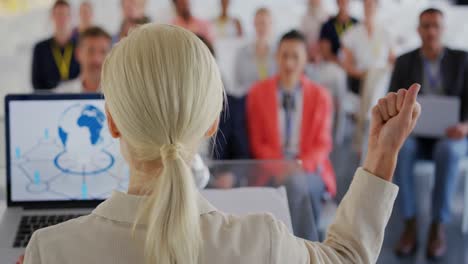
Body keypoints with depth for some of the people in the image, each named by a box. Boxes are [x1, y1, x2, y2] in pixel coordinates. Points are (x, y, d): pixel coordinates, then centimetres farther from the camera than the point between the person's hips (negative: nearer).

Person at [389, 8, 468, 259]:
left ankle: (438, 227, -29)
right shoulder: (404, 61, 5)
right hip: (414, 135, 1)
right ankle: (409, 225, -27)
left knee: (447, 152, -39)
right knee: (400, 149, -36)